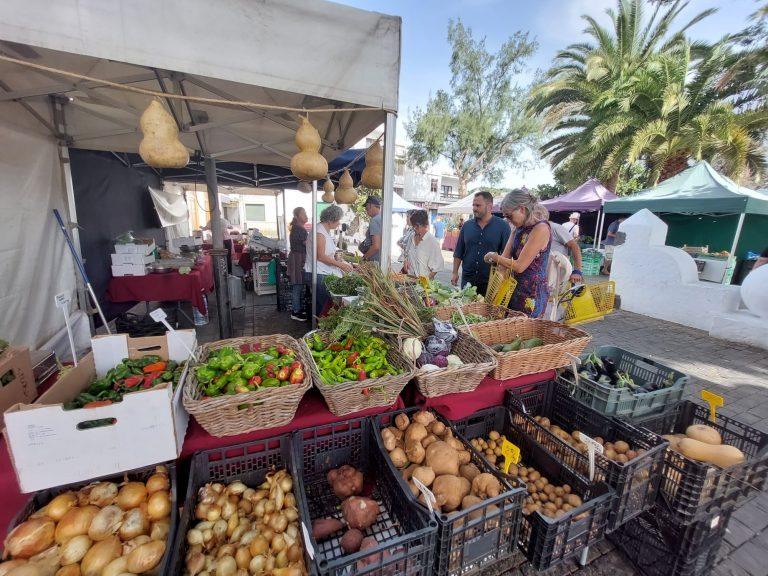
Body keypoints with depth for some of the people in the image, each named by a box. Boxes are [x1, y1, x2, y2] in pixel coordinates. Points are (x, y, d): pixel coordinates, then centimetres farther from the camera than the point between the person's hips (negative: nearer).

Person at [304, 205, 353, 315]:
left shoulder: (328, 231, 13)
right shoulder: (319, 232, -16)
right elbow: (320, 256, -20)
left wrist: (339, 260, 6)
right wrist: (340, 264, -17)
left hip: (325, 272, 9)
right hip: (317, 274, -9)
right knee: (323, 303, -6)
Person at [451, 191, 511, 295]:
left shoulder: (502, 226, -1)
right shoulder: (467, 226, 8)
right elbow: (458, 253, 11)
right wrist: (455, 273, 5)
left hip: (491, 282, -3)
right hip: (467, 280, 3)